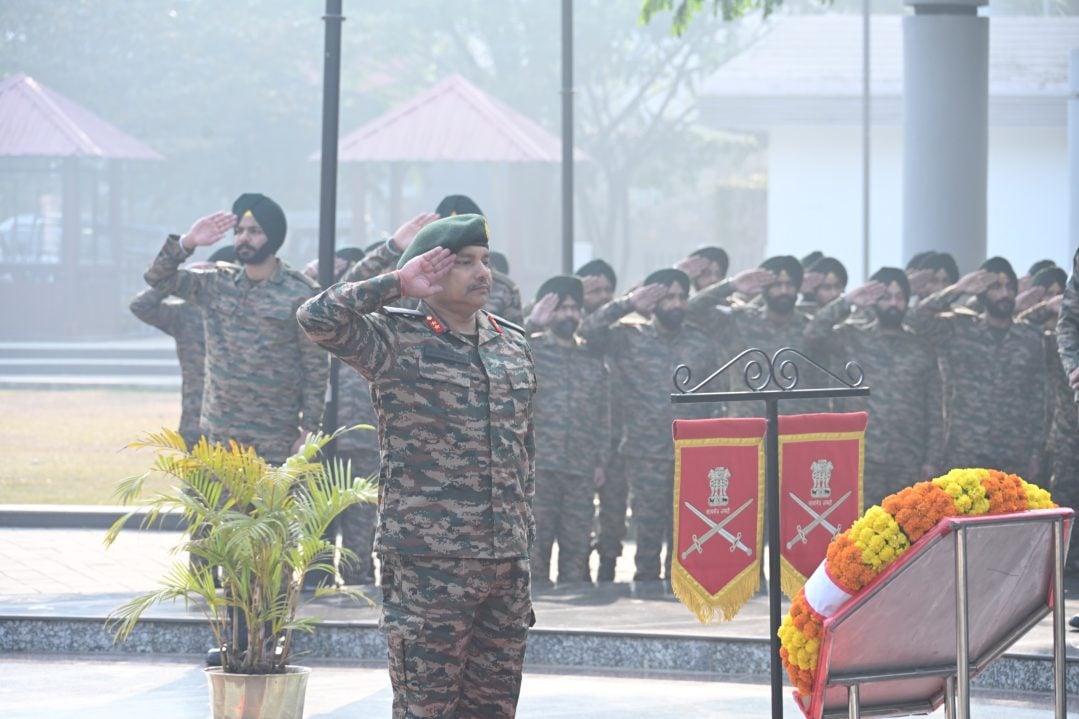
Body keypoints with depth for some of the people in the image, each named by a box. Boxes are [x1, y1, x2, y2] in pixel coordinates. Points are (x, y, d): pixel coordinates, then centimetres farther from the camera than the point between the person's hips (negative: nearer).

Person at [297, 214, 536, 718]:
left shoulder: (512, 344, 14)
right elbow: (317, 318, -21)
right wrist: (396, 285, -13)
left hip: (507, 562, 6)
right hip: (428, 562, -6)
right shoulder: (396, 341, -5)